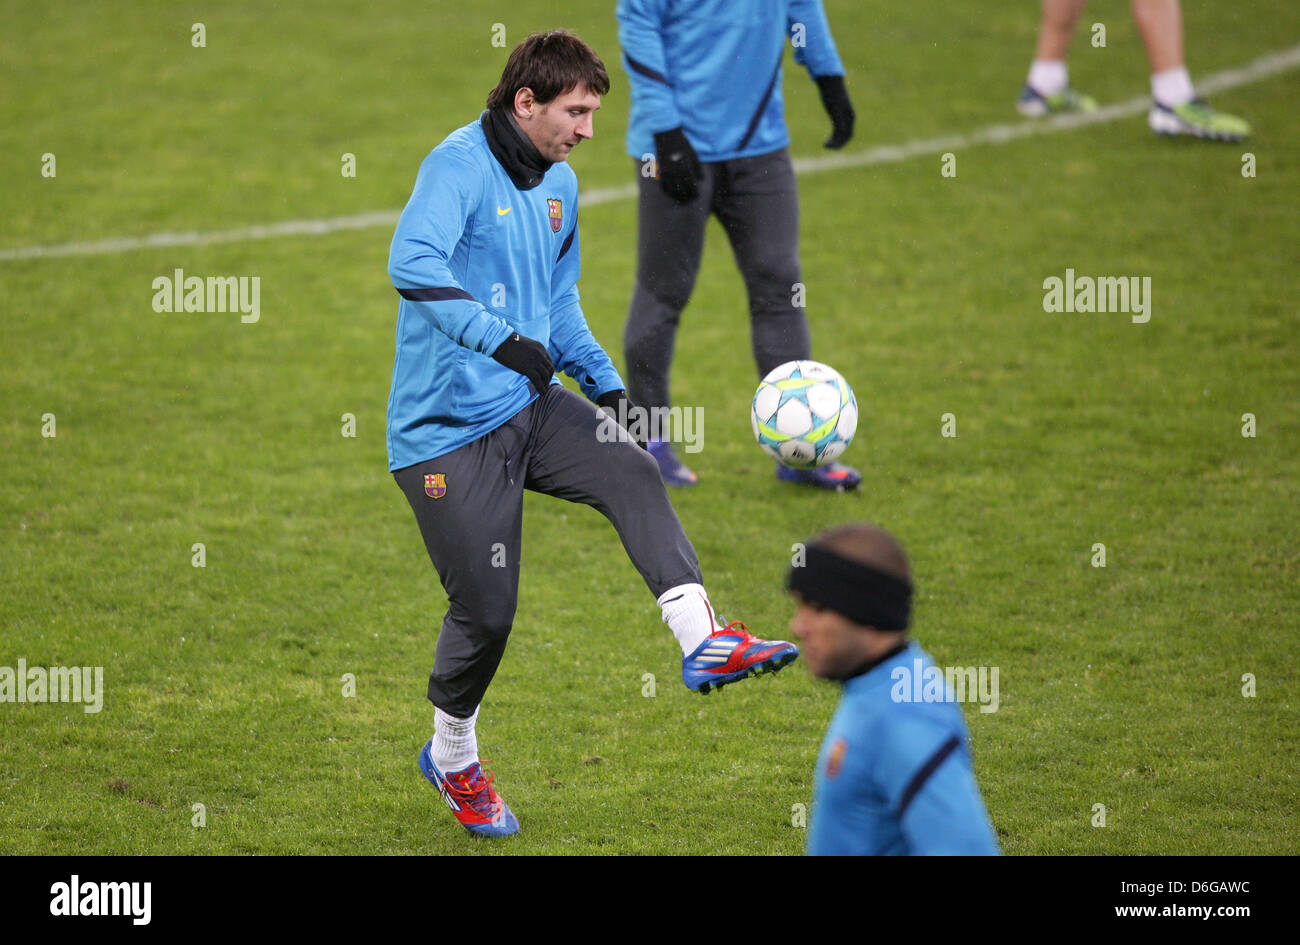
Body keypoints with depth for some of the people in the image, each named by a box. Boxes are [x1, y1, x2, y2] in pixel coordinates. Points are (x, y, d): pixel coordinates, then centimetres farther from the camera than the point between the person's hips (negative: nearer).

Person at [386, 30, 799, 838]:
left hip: (529, 406, 7)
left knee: (634, 475, -20)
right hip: (448, 429, -7)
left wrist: (607, 385, 14)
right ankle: (453, 758, 23)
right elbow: (413, 264, -34)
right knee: (486, 609, -1)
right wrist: (501, 339, -44)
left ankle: (704, 642, -30)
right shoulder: (459, 166, -16)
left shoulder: (559, 185, 11)